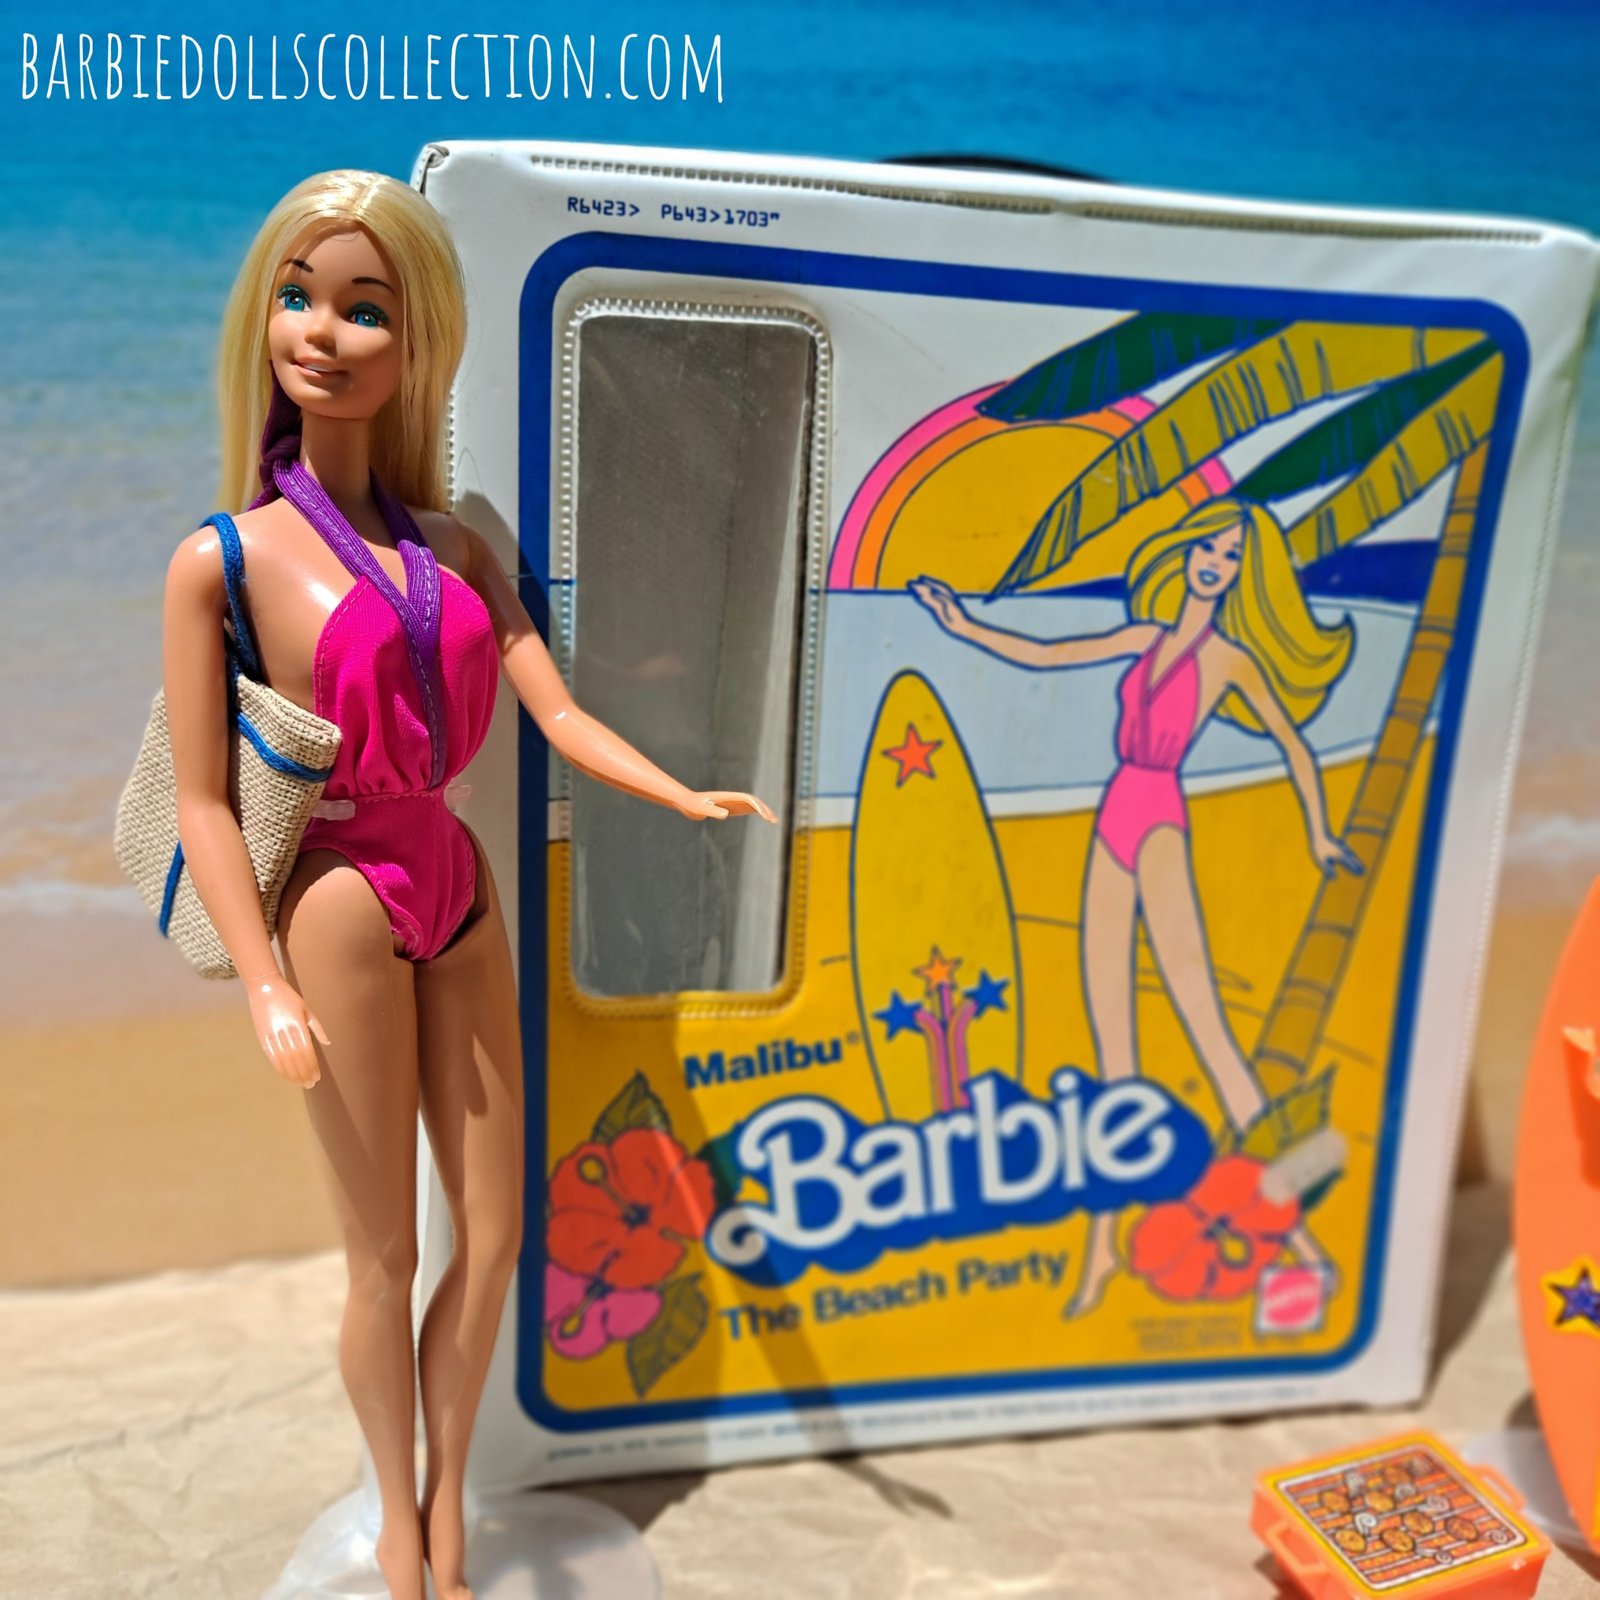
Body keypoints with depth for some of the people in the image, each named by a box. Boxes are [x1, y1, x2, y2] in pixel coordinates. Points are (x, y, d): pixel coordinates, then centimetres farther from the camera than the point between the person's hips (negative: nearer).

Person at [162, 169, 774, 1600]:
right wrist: (269, 988, -16)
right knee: (386, 1255, 10)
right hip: (340, 909, -4)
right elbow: (204, 802, -9)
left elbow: (559, 714, -1)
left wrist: (686, 796, -16)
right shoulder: (223, 559, -7)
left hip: (459, 894, 5)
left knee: (496, 1231, 13)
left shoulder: (458, 548, 6)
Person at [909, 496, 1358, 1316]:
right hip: (1114, 821, 5)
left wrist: (1319, 835, 19)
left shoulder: (1230, 655, 4)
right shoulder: (1150, 636, 17)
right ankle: (1104, 1237, 10)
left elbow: (1294, 746, 12)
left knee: (1203, 1020, -14)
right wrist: (964, 626, 22)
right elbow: (1042, 655, 22)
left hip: (1159, 824, -5)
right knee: (1111, 1042, 5)